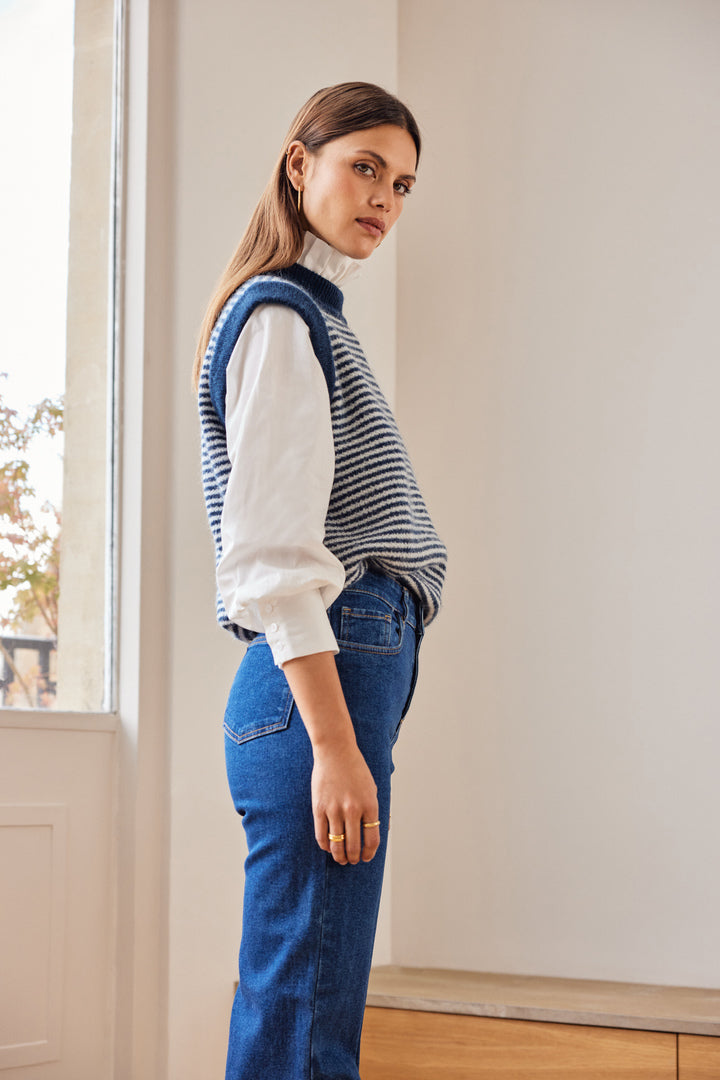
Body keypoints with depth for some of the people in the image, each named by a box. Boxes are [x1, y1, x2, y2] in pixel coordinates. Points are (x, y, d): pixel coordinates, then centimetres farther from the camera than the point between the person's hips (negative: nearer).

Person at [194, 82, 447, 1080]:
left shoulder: (309, 314, 23)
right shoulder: (280, 316, -6)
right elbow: (273, 555, -16)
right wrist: (335, 743, -21)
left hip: (339, 670, 10)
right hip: (317, 679, -10)